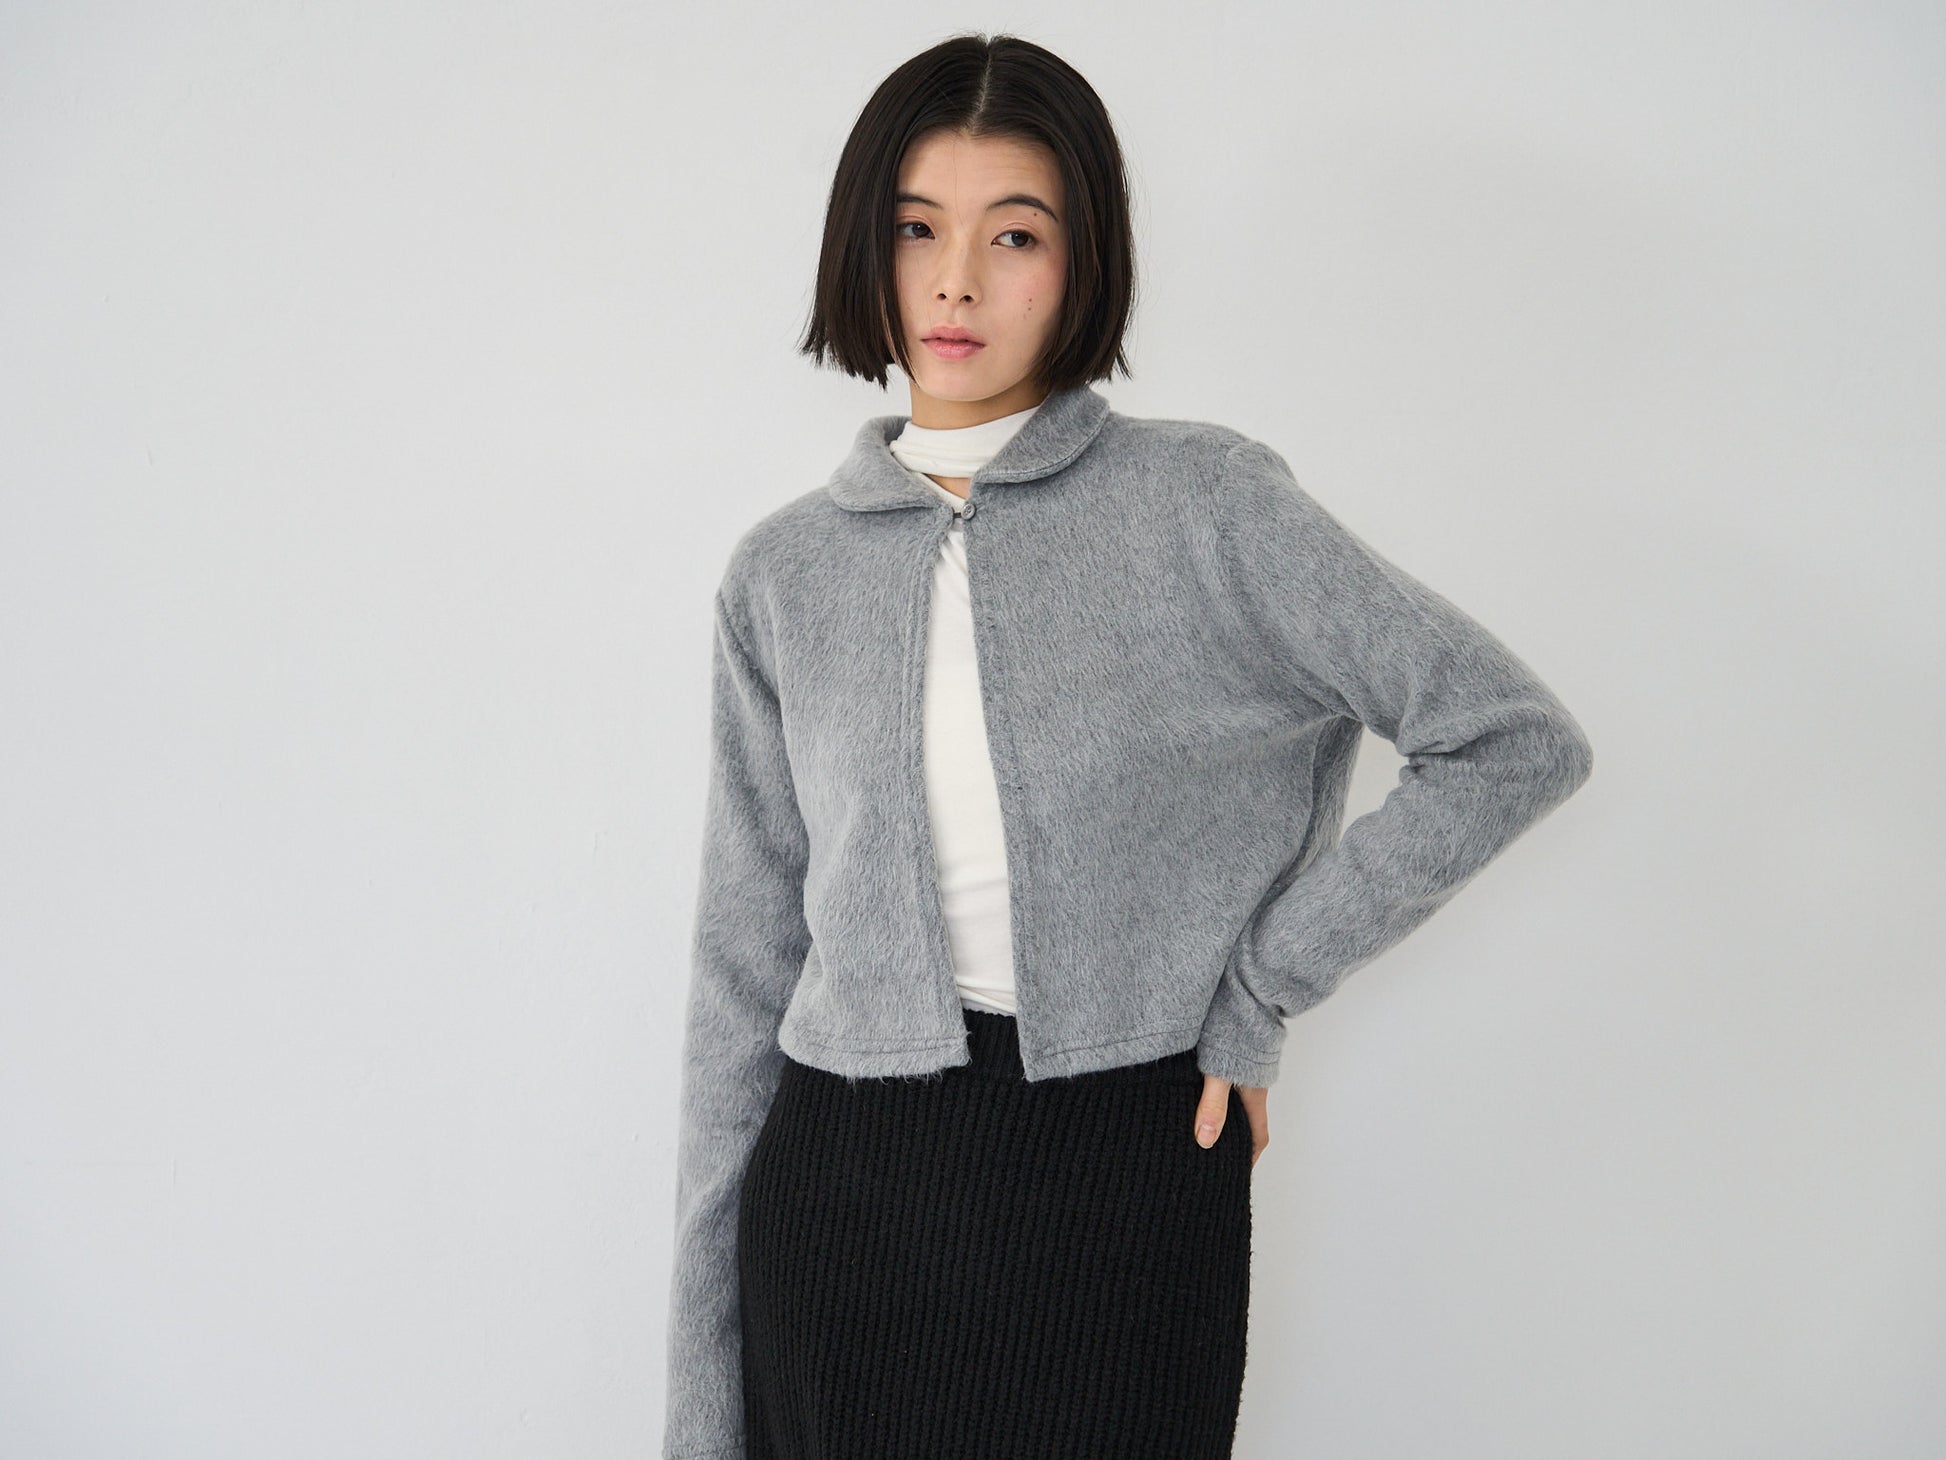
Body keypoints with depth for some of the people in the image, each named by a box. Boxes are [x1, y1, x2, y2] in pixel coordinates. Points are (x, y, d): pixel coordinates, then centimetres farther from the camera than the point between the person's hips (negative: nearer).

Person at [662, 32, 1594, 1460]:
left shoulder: (1208, 505, -5)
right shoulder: (786, 573, 4)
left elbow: (1518, 739, -4)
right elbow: (746, 956, 6)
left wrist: (1257, 990, -6)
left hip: (1130, 1182, -2)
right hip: (848, 1184, 3)